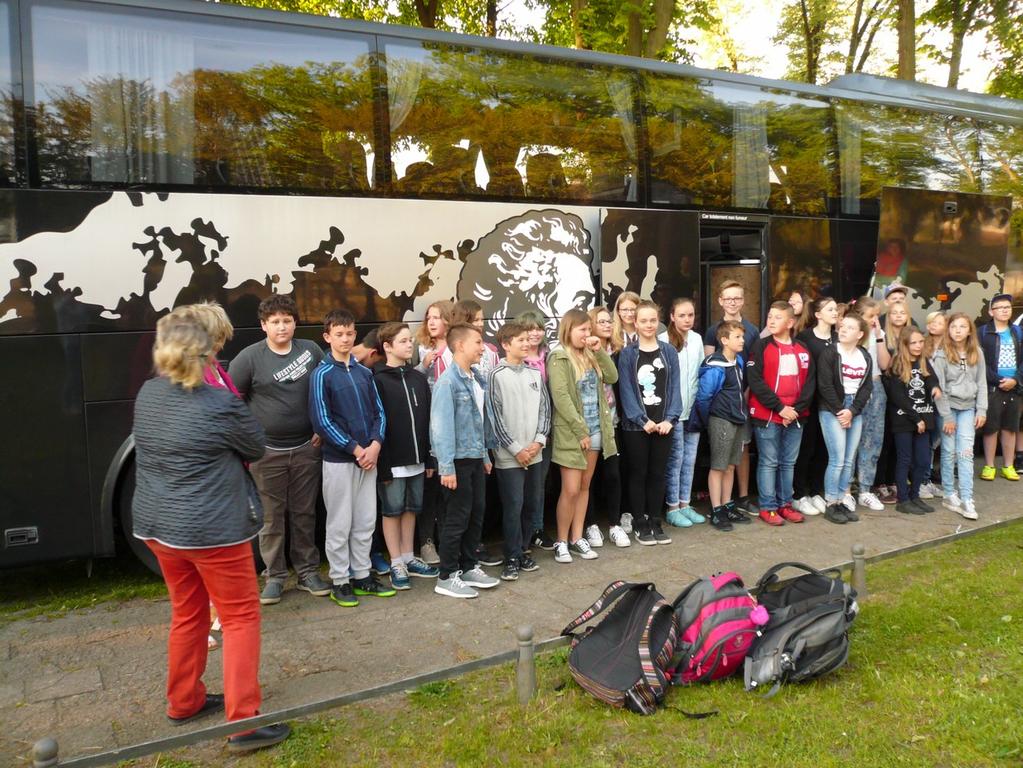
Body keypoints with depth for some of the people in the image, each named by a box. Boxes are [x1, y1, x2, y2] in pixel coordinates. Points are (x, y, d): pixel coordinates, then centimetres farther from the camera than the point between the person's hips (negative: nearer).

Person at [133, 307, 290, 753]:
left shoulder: (147, 395, 0)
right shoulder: (220, 405, -20)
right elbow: (257, 448, -4)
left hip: (156, 523, 7)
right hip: (211, 529, -7)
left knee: (187, 613, 22)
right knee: (241, 617, 4)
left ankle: (184, 702, 35)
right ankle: (244, 723, 5)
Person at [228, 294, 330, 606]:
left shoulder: (311, 351, 3)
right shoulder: (249, 357, -6)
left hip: (306, 448, 2)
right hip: (267, 452, -2)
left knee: (304, 513, 11)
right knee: (272, 516, 6)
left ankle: (307, 571, 23)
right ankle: (274, 576, 18)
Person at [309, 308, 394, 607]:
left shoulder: (364, 372, 8)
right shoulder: (322, 374, -7)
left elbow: (379, 412, 9)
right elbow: (322, 421, -11)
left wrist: (375, 445, -7)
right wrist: (356, 450, -13)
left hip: (368, 457, 5)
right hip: (338, 460, -5)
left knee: (366, 522, 11)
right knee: (339, 524, 4)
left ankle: (362, 576, 24)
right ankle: (340, 581, 16)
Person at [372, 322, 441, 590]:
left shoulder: (418, 378, 9)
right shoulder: (377, 380, -10)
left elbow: (427, 420, 11)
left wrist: (429, 458, 9)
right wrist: (382, 464, -16)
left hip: (416, 458, 6)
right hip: (392, 461, -6)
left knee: (411, 508, 14)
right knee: (392, 510, 5)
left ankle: (408, 558, 27)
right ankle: (396, 564, 16)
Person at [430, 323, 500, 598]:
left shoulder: (477, 380, 8)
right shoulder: (448, 381, -16)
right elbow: (441, 426, -19)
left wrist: (485, 455, 16)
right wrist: (446, 467, -20)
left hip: (476, 458, 8)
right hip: (458, 460, -8)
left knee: (476, 515, 15)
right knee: (456, 519, 1)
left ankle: (469, 567, 30)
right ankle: (447, 577, 14)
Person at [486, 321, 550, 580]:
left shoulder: (535, 373, 9)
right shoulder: (496, 376, -6)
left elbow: (545, 408, 9)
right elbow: (495, 416, -9)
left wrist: (539, 441, -5)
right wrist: (516, 449, -11)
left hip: (535, 453, 5)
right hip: (509, 455, -5)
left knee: (533, 504, 10)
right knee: (513, 506, -3)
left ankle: (520, 549, 26)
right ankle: (513, 558, 10)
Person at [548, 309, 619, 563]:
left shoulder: (589, 354, 12)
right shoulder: (559, 357, -11)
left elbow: (613, 377, 7)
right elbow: (560, 396, -18)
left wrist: (600, 351, -4)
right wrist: (580, 430, -18)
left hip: (596, 430, 7)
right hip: (571, 433, -7)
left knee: (585, 487, 12)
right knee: (571, 490, -4)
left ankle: (577, 537, 22)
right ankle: (561, 541, 10)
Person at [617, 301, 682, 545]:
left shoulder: (669, 352, 6)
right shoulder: (627, 354, -2)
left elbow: (674, 387, 1)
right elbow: (626, 391, -7)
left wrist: (670, 418, -10)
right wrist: (643, 420, -15)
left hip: (663, 424, 2)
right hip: (636, 425, -2)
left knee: (658, 474, 9)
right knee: (639, 474, 6)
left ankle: (655, 522, 21)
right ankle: (640, 524, 16)